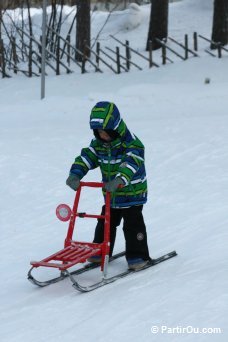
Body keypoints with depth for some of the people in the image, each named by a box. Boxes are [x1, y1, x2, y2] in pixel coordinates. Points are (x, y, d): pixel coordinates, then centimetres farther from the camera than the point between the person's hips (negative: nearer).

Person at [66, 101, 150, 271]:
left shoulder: (132, 143, -23)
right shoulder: (98, 143, -2)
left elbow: (130, 164, -37)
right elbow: (87, 157, -8)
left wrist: (119, 180, -54)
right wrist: (75, 174, -26)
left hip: (133, 193, -6)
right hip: (111, 194, 6)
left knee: (133, 224, -3)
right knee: (105, 223, 15)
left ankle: (138, 256, 9)